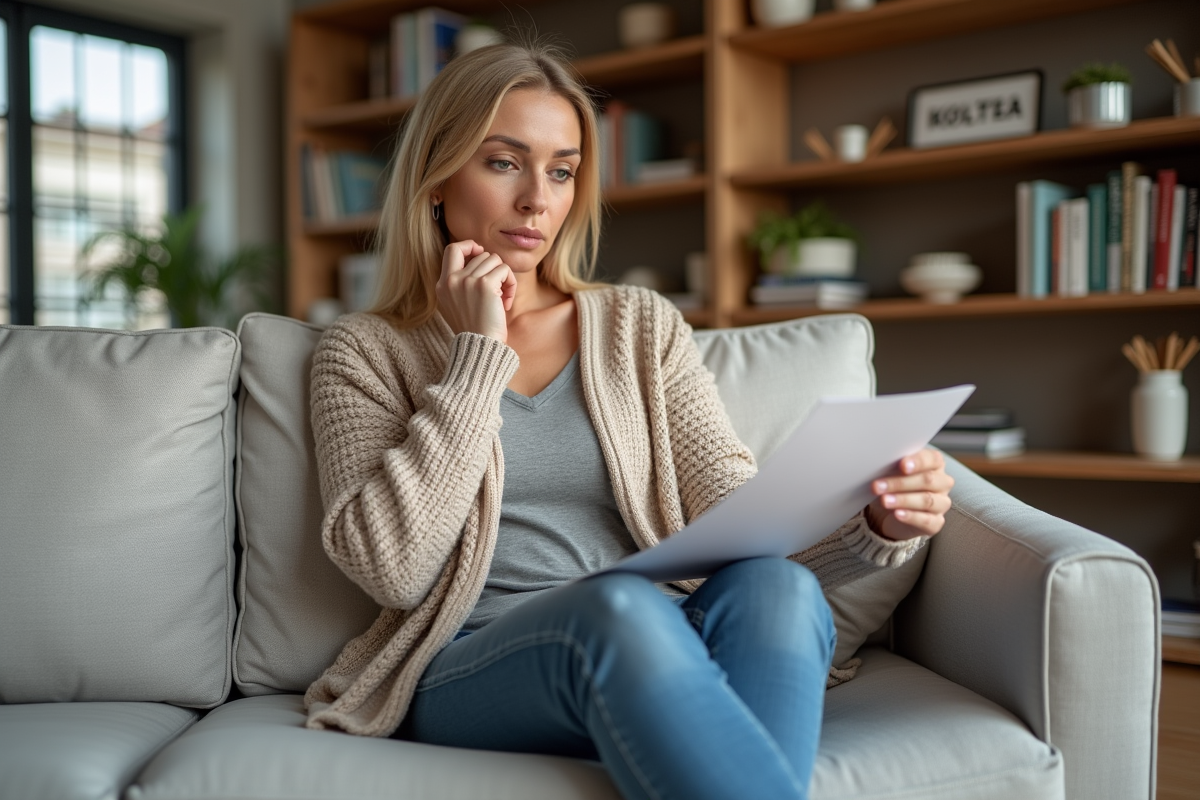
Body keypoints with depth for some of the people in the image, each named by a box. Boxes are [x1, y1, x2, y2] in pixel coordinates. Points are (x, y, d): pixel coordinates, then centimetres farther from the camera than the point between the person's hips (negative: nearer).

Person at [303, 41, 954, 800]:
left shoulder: (644, 327, 14)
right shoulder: (365, 353, 8)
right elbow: (394, 569, -7)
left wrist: (876, 525, -17)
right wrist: (477, 356, -6)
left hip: (651, 658, 3)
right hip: (469, 670, -2)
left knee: (771, 587, -30)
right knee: (619, 605, -35)